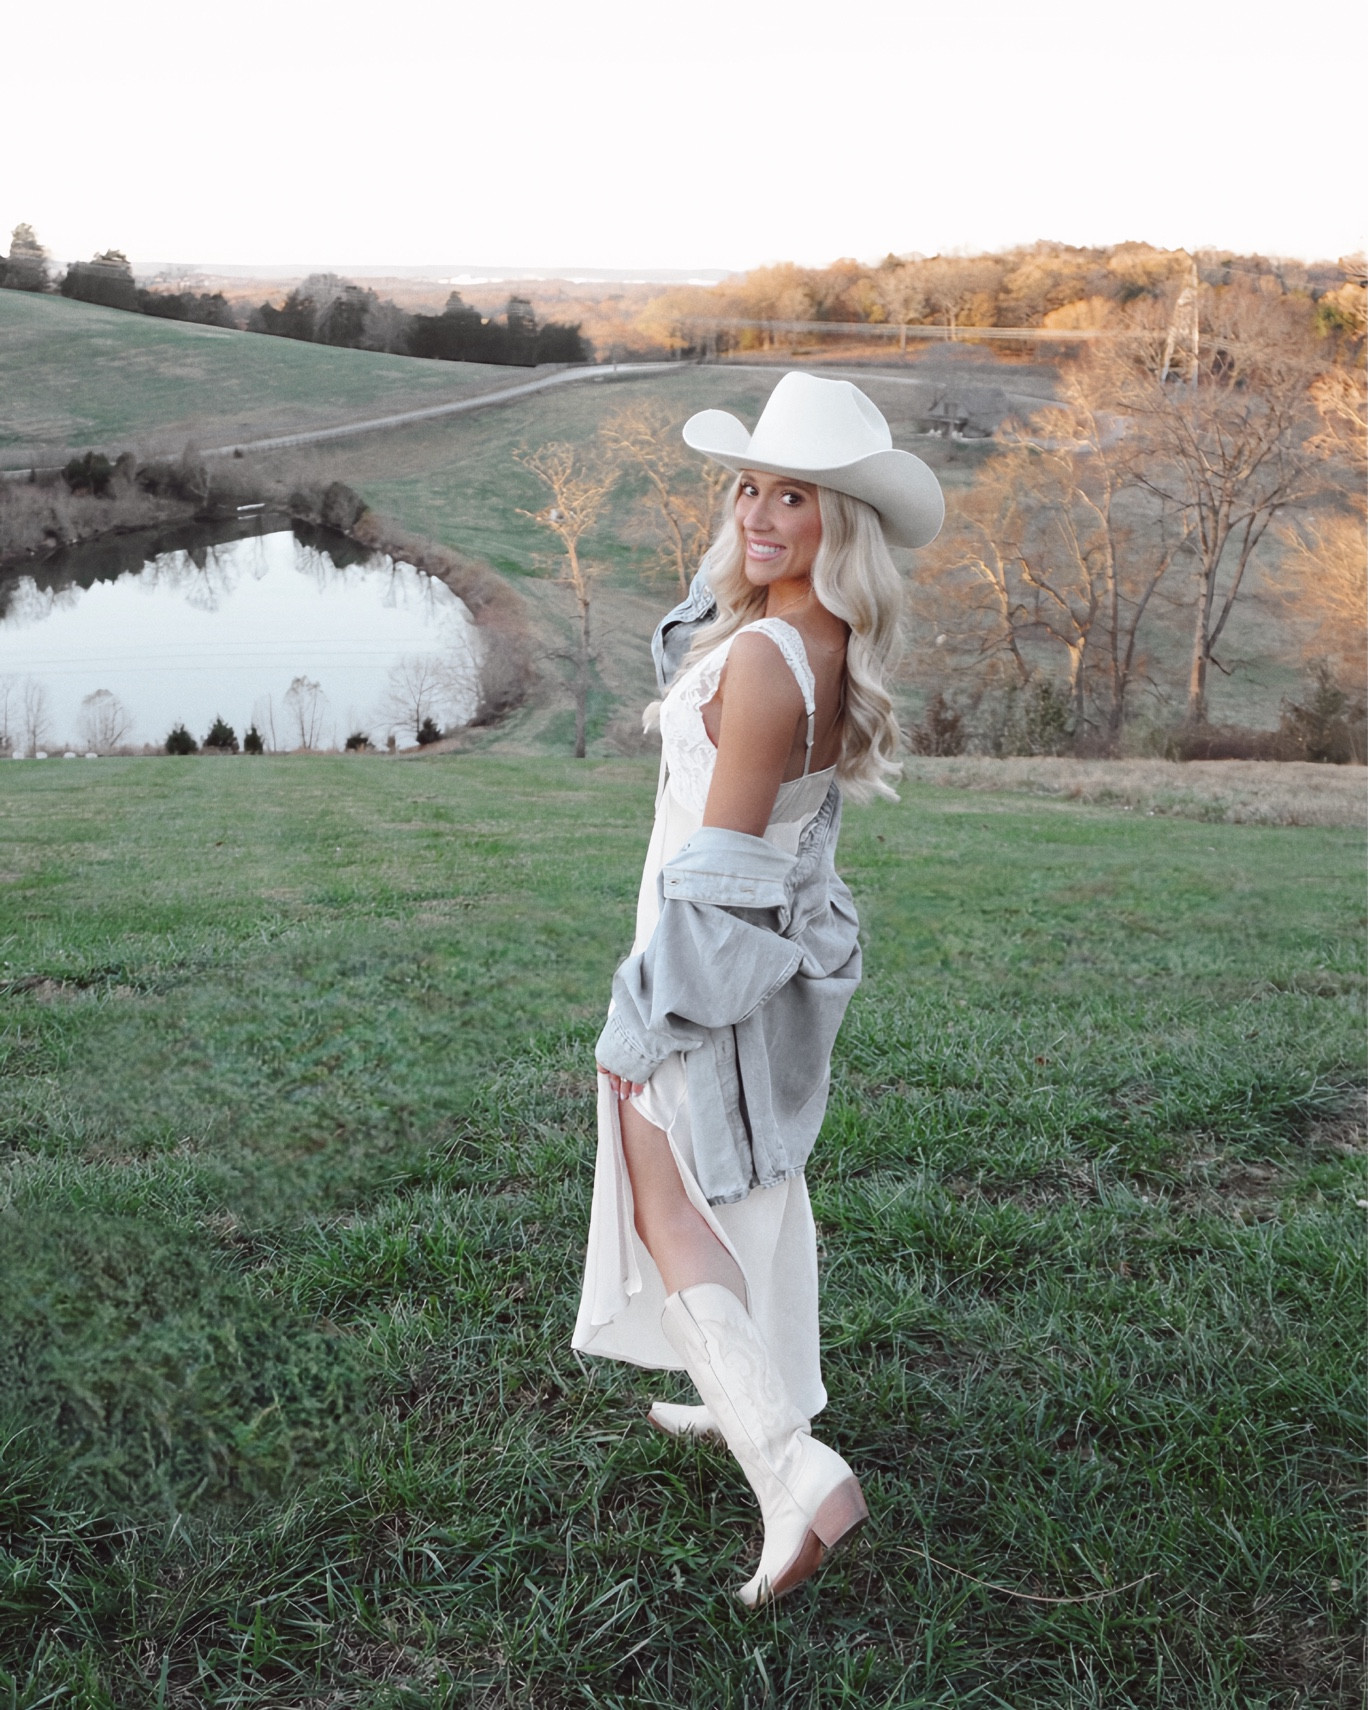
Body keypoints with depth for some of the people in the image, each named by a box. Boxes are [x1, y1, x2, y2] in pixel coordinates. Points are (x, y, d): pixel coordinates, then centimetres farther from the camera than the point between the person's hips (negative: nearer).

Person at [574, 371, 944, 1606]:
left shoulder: (764, 661, -29)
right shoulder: (841, 644, -3)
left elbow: (719, 866, -26)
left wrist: (640, 1026, -20)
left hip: (717, 956, -9)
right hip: (792, 946, 9)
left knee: (671, 1212, 3)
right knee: (758, 1179, 23)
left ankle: (798, 1475, -4)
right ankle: (761, 1398, 41)